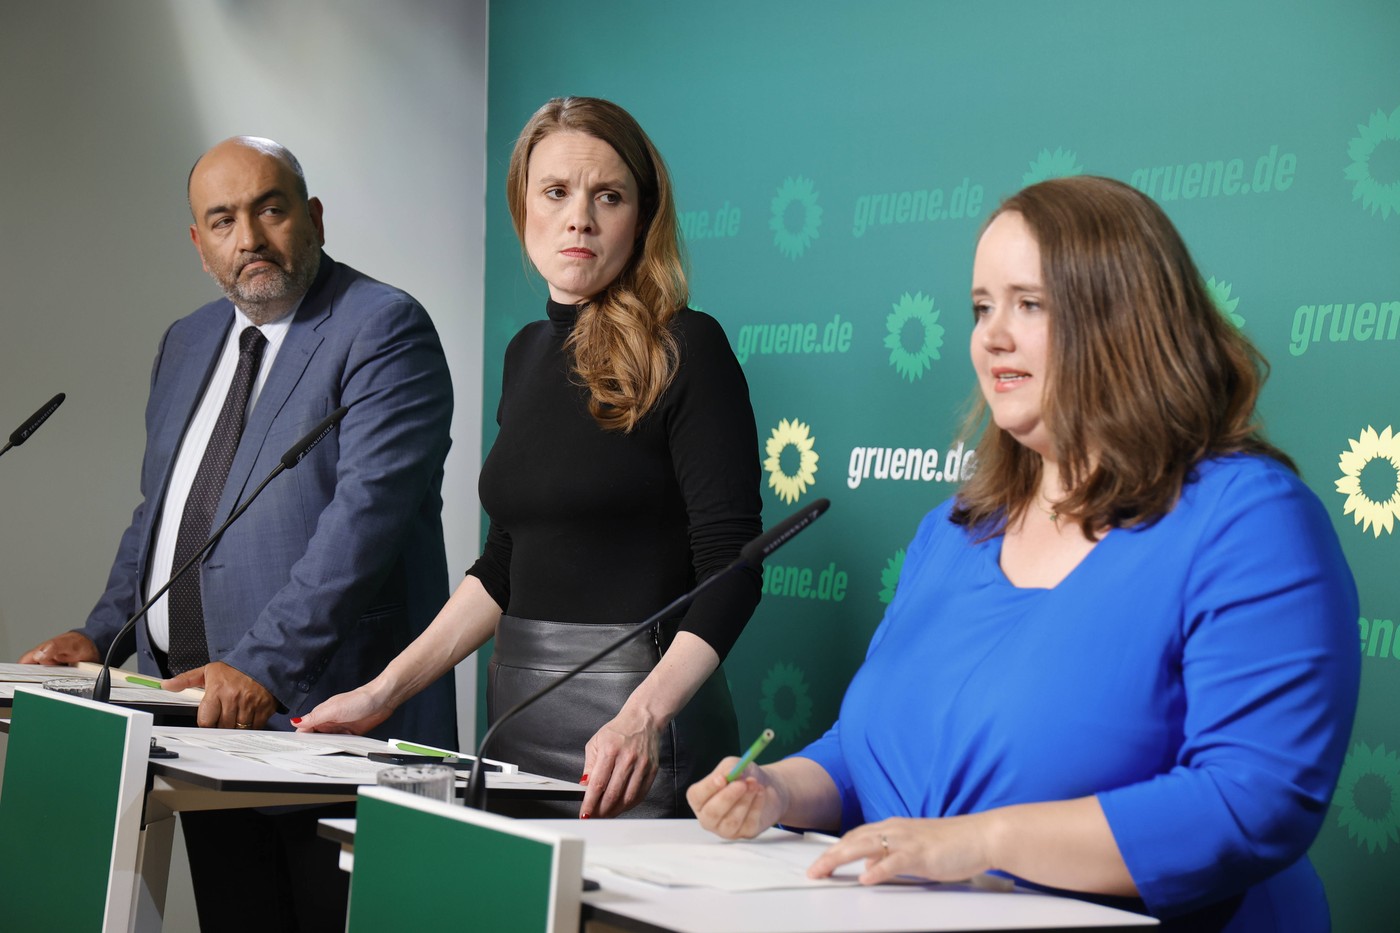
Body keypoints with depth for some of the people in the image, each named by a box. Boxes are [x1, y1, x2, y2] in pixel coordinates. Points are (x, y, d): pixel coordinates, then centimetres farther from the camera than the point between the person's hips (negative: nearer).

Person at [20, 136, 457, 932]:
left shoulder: (384, 330, -10)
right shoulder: (188, 343, 17)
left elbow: (366, 513, -20)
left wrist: (264, 667, -27)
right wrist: (102, 634, 9)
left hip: (324, 711, -7)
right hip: (206, 715, 7)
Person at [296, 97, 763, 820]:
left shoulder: (685, 349, -9)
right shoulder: (528, 353, 12)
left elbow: (729, 567, -16)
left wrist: (642, 717, -29)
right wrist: (386, 690, 9)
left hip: (631, 712, -6)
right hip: (518, 706, 7)